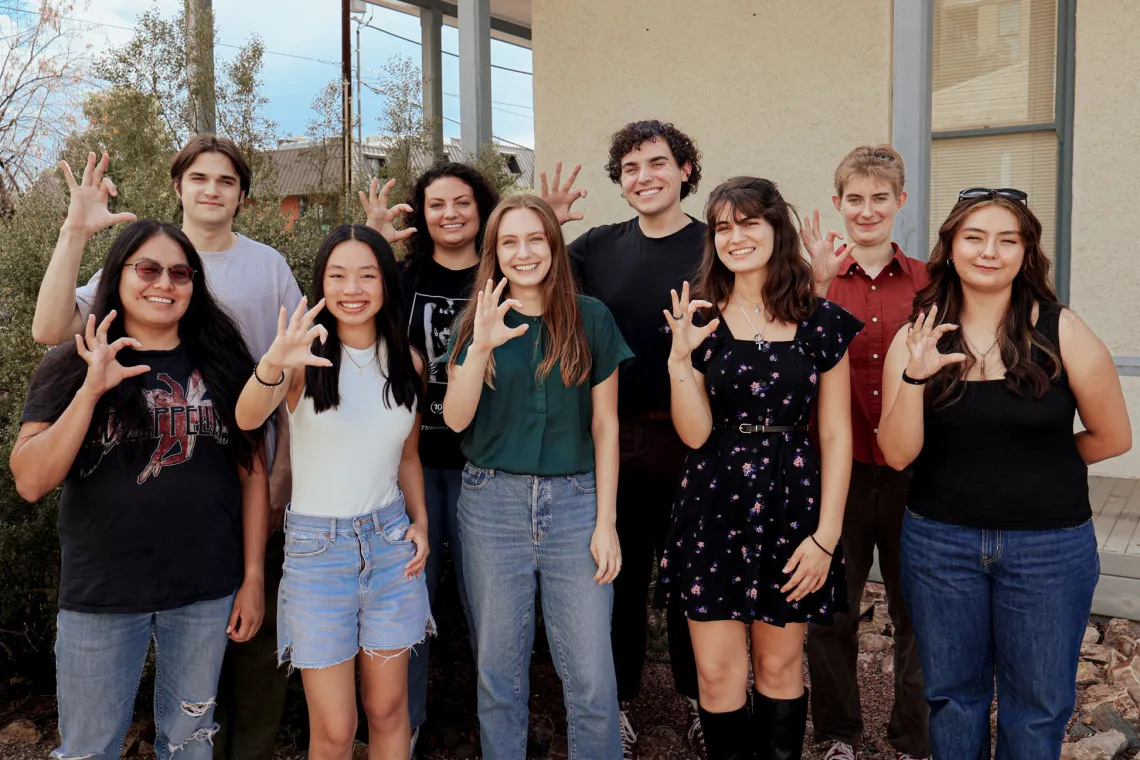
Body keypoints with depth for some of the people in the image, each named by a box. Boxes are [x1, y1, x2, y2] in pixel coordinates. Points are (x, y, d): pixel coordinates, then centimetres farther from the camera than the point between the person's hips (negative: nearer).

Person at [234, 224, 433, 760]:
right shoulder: (307, 356, -9)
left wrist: (420, 521, 1)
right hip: (316, 542, -3)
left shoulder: (408, 362, 4)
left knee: (388, 710, 12)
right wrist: (273, 364, -48)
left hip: (390, 540, 3)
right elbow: (247, 419, -28)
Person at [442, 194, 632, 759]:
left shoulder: (590, 319, 2)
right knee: (499, 670, 11)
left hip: (574, 503, -1)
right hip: (493, 505, 1)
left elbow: (605, 424, 4)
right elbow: (456, 419, -3)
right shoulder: (476, 322, 6)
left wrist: (605, 521, -1)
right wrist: (481, 346, -19)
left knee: (591, 677, 0)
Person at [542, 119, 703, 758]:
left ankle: (698, 697, 32)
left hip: (688, 441, -2)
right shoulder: (599, 246, 6)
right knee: (620, 572, 13)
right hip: (614, 437, 3)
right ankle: (619, 700, 30)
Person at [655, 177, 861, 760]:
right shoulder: (701, 319, 1)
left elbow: (836, 436, 0)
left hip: (792, 504, 0)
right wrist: (680, 358, -19)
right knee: (717, 672, 4)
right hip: (715, 506, 1)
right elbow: (695, 434, -4)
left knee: (780, 666, 11)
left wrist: (825, 536, -5)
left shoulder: (821, 322, 0)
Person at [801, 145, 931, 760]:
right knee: (832, 610, 12)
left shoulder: (928, 282, 3)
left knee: (916, 615, 12)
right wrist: (820, 285, -23)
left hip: (910, 474, 1)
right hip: (838, 471, 0)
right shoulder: (815, 280, 0)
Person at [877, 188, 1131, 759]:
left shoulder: (1062, 332, -9)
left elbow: (1112, 437, 1)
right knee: (952, 694, 16)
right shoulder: (917, 337, -4)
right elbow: (898, 454, -11)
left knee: (1038, 705, 13)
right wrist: (915, 378, -25)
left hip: (1049, 545, -1)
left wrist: (1036, 464, 6)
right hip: (940, 541, 2)